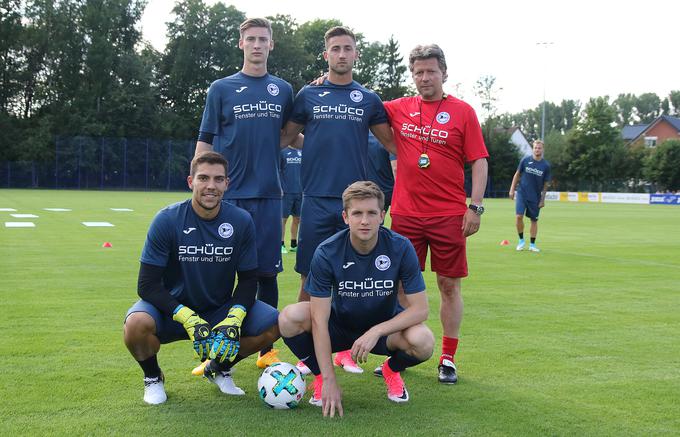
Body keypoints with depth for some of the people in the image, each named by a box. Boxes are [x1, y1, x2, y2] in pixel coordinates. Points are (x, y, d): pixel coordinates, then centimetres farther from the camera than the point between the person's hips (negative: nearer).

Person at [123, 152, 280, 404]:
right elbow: (147, 285, -16)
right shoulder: (167, 220, -15)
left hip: (220, 310, 3)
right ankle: (153, 378, 1)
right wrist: (188, 319, -29)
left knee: (273, 324, -20)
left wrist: (233, 320, -22)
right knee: (137, 324, -35)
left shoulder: (241, 222, -8)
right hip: (172, 308, -2)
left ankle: (220, 369, 10)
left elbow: (248, 280, -2)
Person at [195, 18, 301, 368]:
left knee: (267, 273, 5)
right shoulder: (221, 88, 5)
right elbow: (205, 141, 4)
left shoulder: (283, 90, 11)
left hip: (267, 195, 2)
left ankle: (266, 350, 17)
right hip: (228, 196, -2)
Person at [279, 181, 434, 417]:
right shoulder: (326, 253, -21)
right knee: (290, 317, -28)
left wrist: (376, 331, -30)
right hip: (340, 325, 0)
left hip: (385, 328, 0)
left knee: (423, 342, -32)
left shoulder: (401, 248, -19)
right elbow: (320, 320, -22)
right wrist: (329, 380, -27)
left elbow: (420, 309, -18)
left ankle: (392, 370, 6)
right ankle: (320, 375, 1)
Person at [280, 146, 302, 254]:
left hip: (300, 191, 5)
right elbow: (277, 171, -3)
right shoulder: (282, 151, -3)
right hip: (286, 191, -5)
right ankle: (281, 244, 9)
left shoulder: (302, 152, 9)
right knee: (283, 218, 1)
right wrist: (279, 187, -11)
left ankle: (294, 244, 21)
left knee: (297, 218, 10)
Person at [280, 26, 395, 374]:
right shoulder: (308, 95, 7)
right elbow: (284, 136, 12)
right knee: (310, 277, 1)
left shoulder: (368, 99, 9)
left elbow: (392, 142, 17)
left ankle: (345, 349, 18)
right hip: (316, 200, -1)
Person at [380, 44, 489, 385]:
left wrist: (475, 206, -8)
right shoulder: (399, 109, 7)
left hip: (449, 215, -2)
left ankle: (448, 359, 13)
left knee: (449, 285, 3)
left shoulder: (462, 111, 1)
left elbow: (479, 161, -1)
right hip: (406, 213, 2)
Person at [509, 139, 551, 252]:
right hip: (522, 193, -1)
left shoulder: (546, 165, -3)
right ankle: (521, 240, 6)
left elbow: (546, 184, 3)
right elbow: (517, 175, 6)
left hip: (535, 197, 1)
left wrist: (542, 199, 3)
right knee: (519, 216, -14)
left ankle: (532, 244, 18)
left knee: (534, 220, 6)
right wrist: (512, 189, 2)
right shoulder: (525, 160, -3)